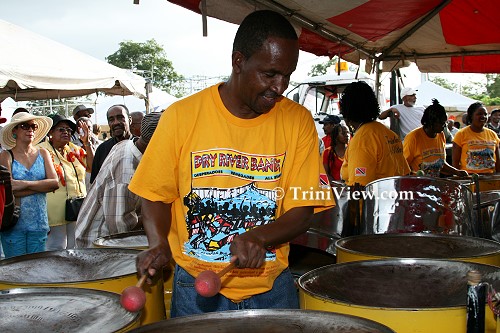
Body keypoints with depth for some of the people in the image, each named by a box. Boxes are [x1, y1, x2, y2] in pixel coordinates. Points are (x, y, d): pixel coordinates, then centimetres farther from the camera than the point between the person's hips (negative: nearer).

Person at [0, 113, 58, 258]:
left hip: (38, 222, 3)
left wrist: (25, 184, -15)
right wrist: (43, 186, -11)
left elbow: (55, 183, -5)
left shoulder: (42, 154, 8)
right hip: (14, 223, -2)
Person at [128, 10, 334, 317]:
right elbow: (156, 194, 1)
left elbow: (302, 211, -6)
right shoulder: (182, 116, -8)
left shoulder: (298, 121, -6)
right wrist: (159, 243, -17)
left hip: (271, 288, 1)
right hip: (196, 287, -1)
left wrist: (258, 237, -24)